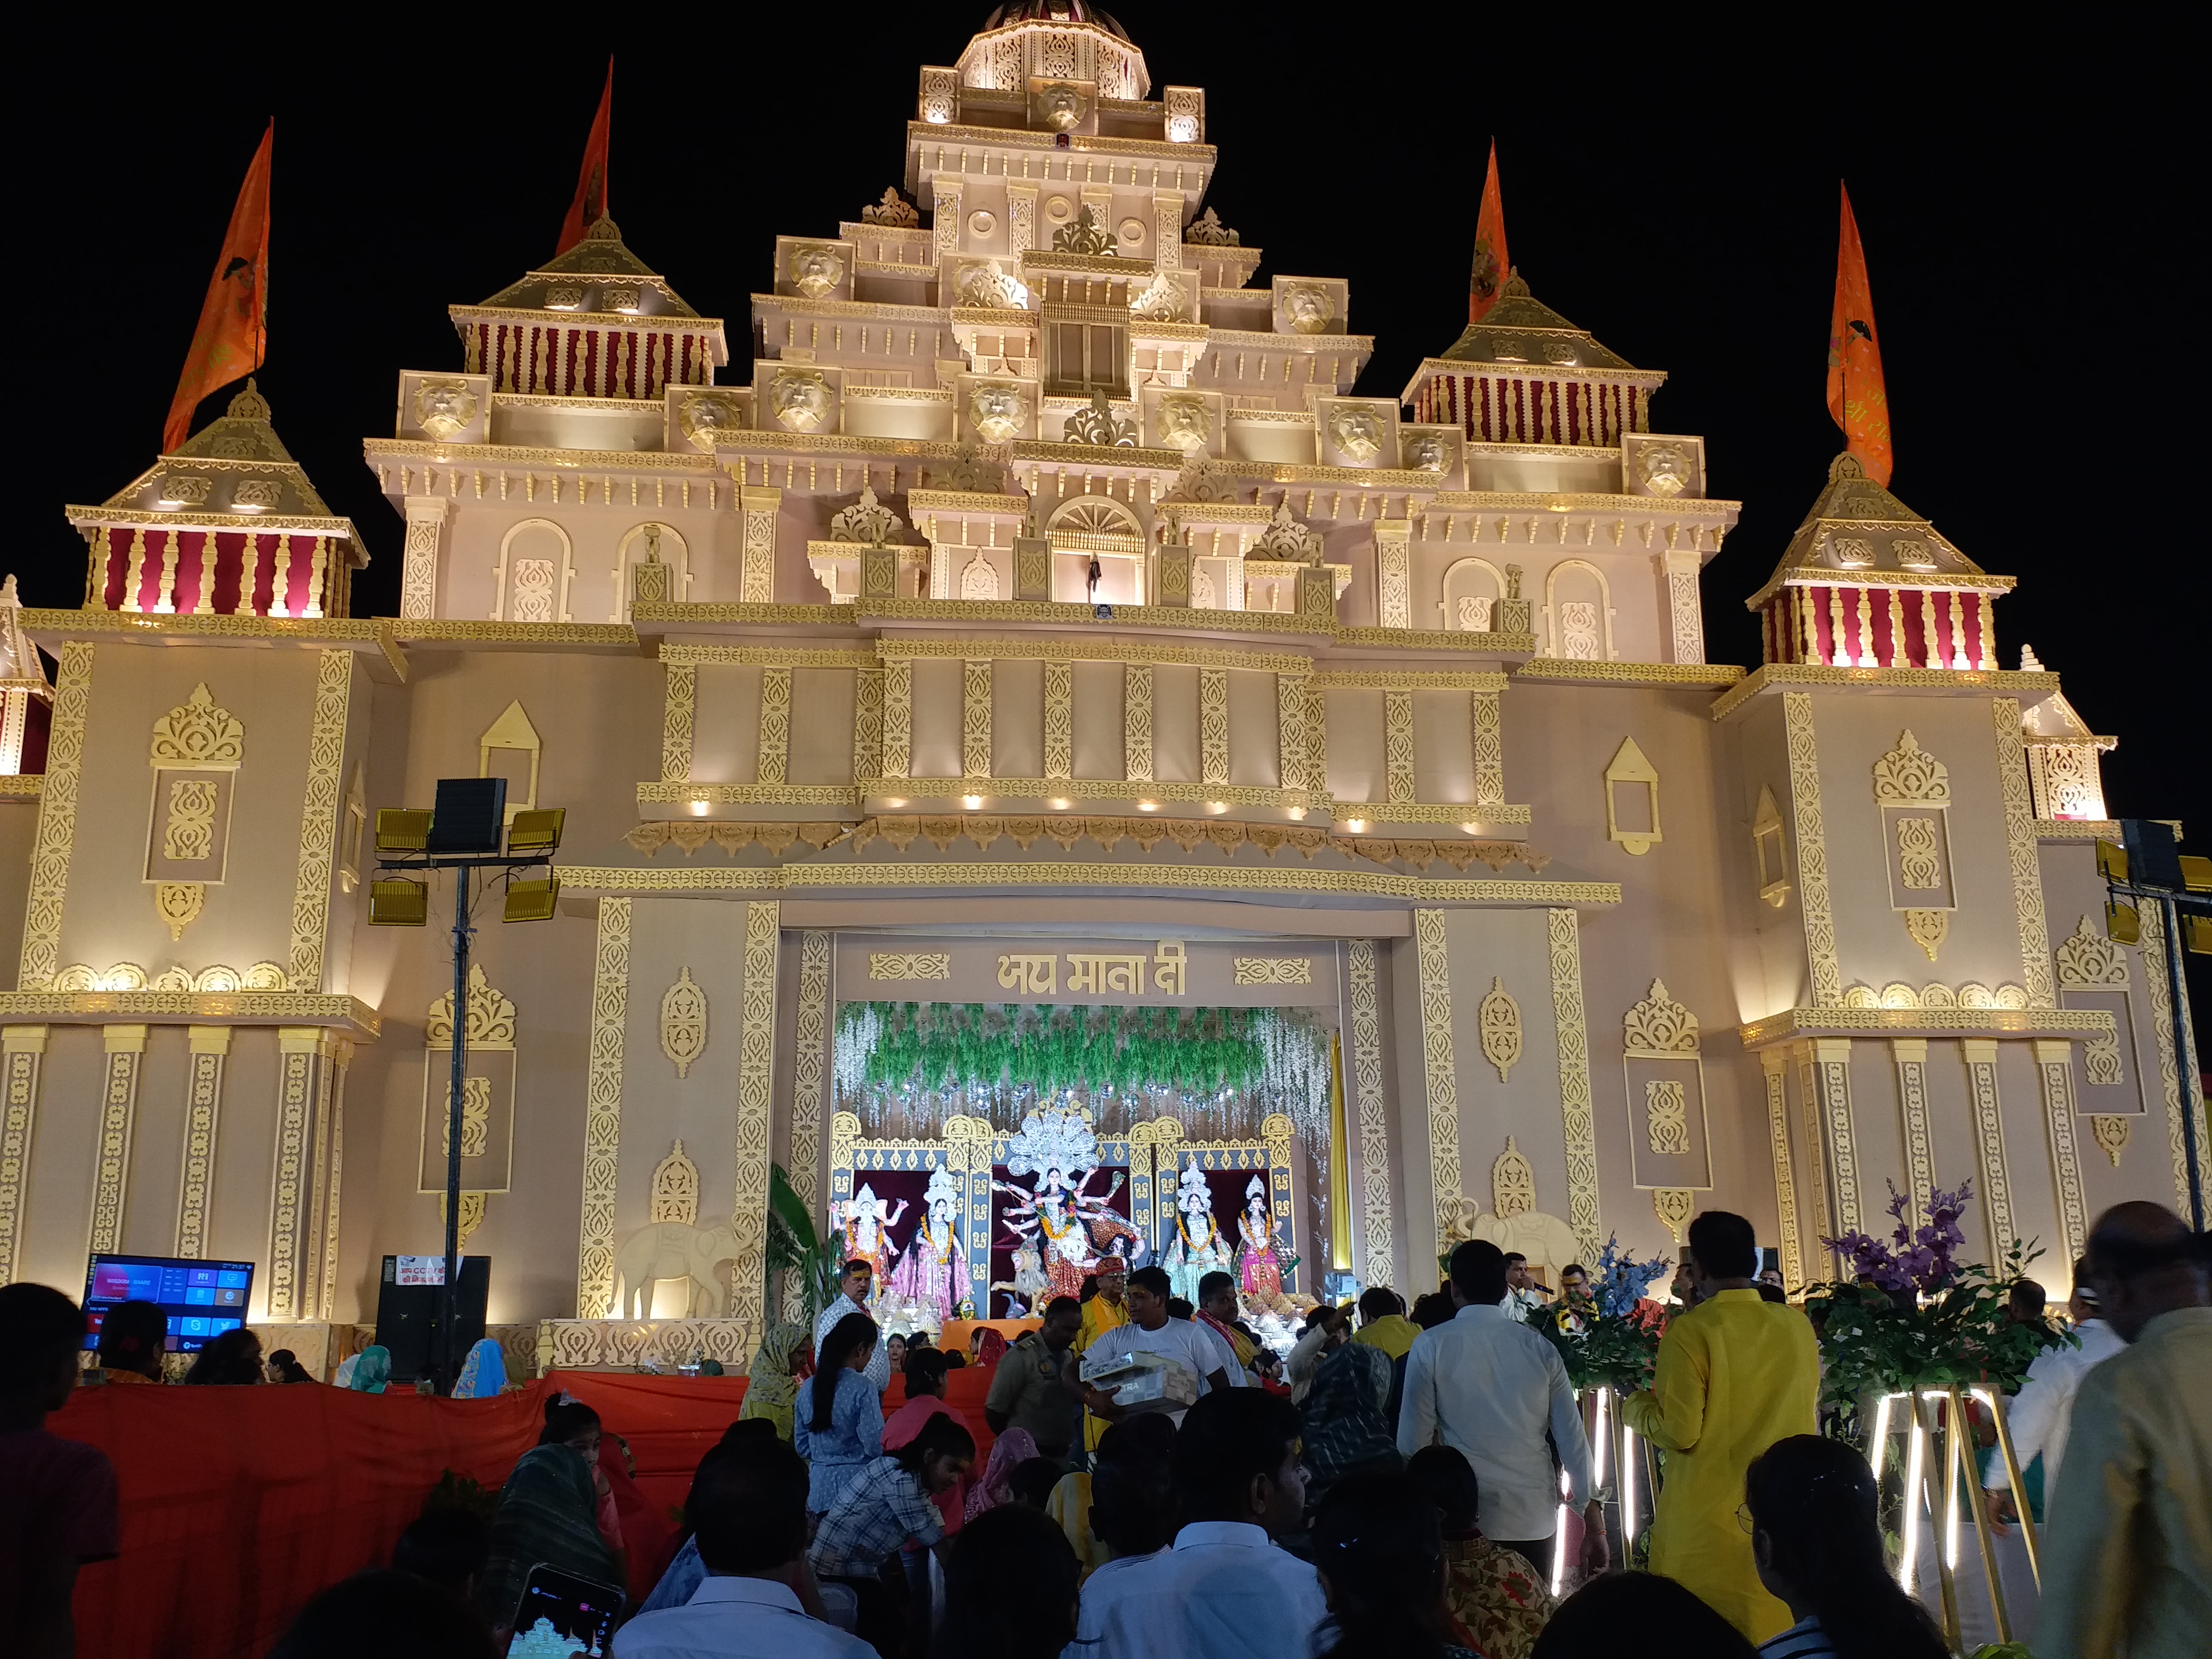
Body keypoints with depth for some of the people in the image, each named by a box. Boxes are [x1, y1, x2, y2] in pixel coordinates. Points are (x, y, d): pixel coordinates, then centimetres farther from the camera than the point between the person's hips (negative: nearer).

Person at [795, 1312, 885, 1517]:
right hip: (855, 1483, -6)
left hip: (819, 1487, 6)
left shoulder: (808, 1387, 5)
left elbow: (802, 1446, 13)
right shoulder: (862, 1388, -14)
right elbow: (876, 1446, -14)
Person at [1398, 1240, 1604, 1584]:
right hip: (1535, 1518, 3)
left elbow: (1413, 1442, -5)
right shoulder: (1539, 1347, 2)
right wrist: (1594, 1521, 8)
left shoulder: (1431, 1346, -5)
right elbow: (1573, 1438, 2)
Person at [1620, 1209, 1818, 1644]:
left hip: (1708, 1520, -5)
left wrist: (1634, 1406, 1)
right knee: (1781, 1632, 16)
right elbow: (1806, 1416, 14)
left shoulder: (1690, 1332, -16)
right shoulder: (1798, 1326, 0)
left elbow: (1679, 1431, -17)